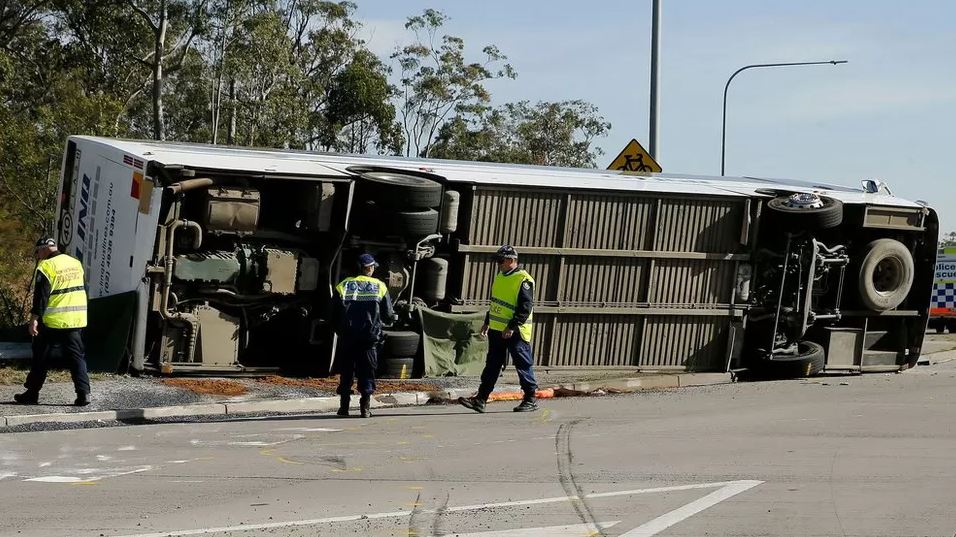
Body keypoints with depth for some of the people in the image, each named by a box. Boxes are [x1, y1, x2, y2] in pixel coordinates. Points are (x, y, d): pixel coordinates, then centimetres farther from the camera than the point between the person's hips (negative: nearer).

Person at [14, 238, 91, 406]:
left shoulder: (46, 267, -11)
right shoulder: (76, 263, 11)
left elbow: (41, 295, -16)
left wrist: (34, 319, -16)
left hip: (52, 322, -5)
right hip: (76, 320, 5)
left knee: (41, 358, 7)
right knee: (76, 356, 6)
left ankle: (32, 393, 14)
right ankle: (83, 393, -5)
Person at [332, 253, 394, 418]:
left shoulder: (343, 286, 1)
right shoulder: (380, 287, 1)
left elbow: (335, 313, 1)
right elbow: (388, 314, 4)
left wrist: (339, 330, 15)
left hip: (347, 337, 1)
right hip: (370, 336, -1)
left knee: (346, 370, 10)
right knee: (367, 372, 5)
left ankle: (344, 406, 8)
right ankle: (365, 407, -3)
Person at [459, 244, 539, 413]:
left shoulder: (523, 280, -15)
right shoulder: (500, 277, 14)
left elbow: (526, 307, -20)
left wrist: (512, 327, -24)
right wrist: (487, 322, 22)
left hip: (515, 333, -9)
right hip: (496, 330, 9)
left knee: (523, 366, 1)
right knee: (492, 365, 8)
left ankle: (530, 400, 11)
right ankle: (481, 399, 9)